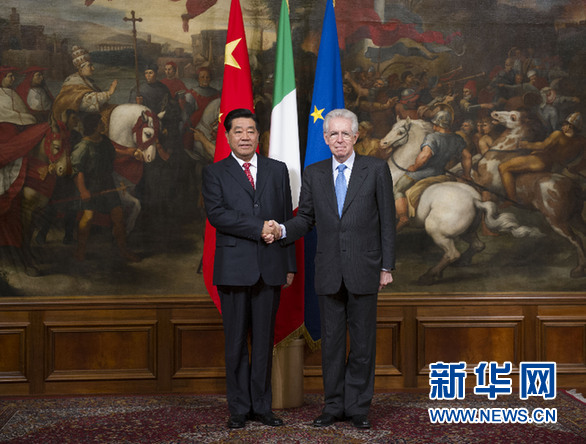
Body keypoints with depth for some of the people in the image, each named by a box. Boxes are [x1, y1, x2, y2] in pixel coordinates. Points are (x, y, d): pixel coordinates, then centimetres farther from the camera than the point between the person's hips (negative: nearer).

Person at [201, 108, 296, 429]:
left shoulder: (277, 170, 13)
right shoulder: (214, 173, 5)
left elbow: (286, 218, 12)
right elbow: (216, 214, -10)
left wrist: (290, 265, 8)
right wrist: (259, 228, -17)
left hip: (270, 267, 2)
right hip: (234, 267, -2)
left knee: (264, 340, 7)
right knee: (236, 342, 3)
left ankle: (262, 406, 16)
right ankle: (239, 408, 12)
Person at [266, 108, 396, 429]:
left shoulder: (376, 169, 0)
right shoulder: (313, 174, 8)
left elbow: (387, 221, 0)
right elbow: (306, 219, 9)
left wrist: (387, 267, -4)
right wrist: (283, 231, -13)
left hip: (363, 271, -2)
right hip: (329, 272, 2)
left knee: (362, 341, 5)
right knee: (331, 341, 9)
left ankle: (357, 407, 15)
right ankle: (333, 405, 19)